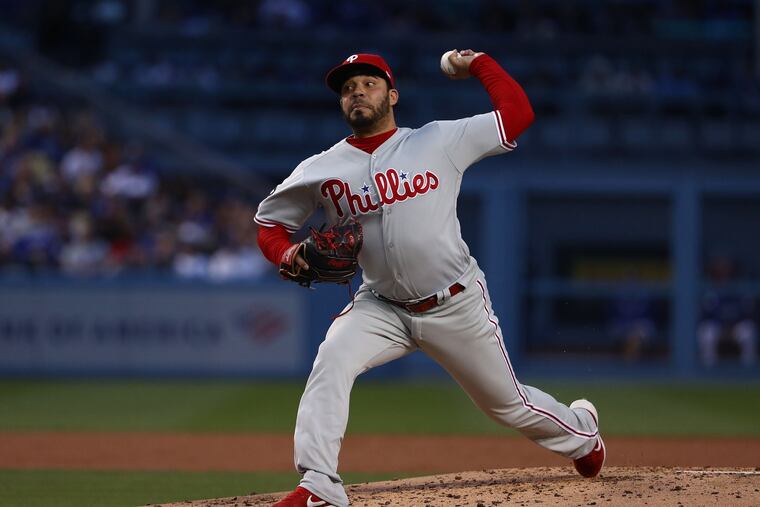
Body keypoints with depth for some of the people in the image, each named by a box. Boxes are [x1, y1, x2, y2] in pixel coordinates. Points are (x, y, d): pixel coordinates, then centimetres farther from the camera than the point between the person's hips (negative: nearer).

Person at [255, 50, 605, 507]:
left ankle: (581, 430, 44)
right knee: (331, 363, -26)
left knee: (507, 403, 12)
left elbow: (518, 112, -4)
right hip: (382, 308, 2)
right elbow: (269, 224, 7)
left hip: (458, 307, -1)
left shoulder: (440, 141, -6)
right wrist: (288, 254, -13)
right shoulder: (321, 170, -3)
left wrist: (478, 63, 0)